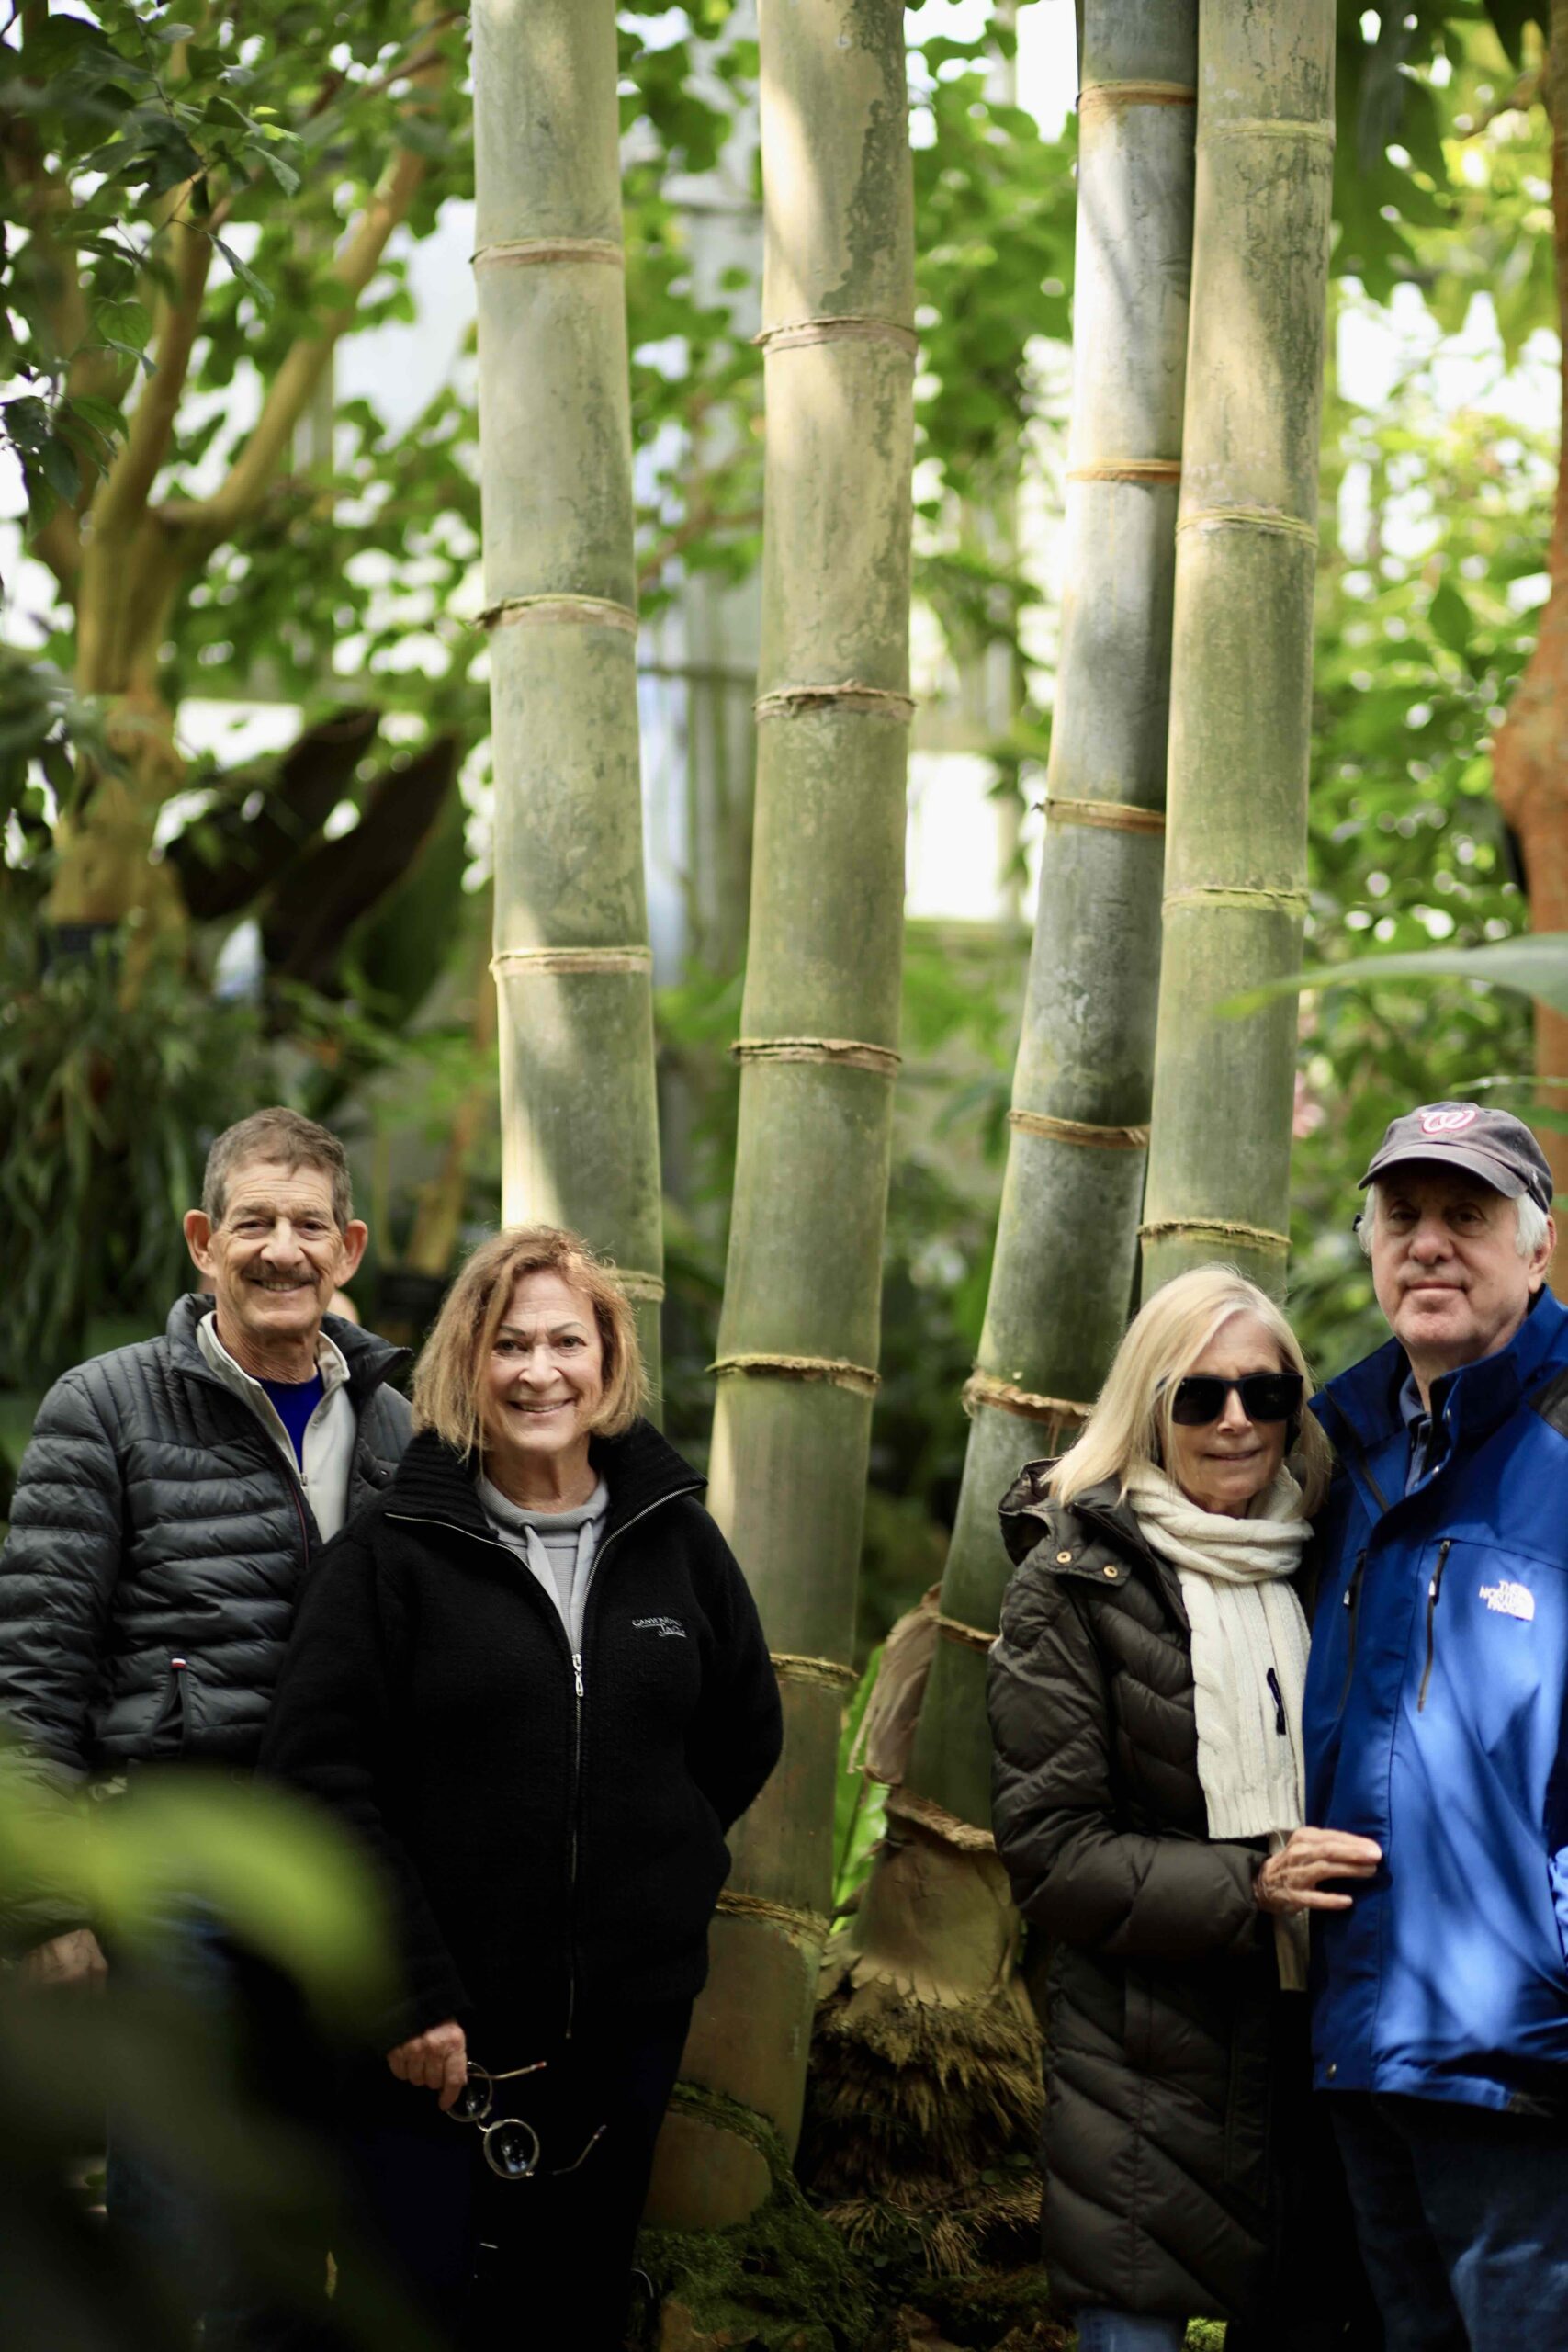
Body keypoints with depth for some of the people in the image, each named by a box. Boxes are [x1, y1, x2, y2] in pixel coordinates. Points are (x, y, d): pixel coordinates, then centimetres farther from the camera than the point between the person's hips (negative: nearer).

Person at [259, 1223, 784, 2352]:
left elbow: (747, 1729, 18)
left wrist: (667, 1867, 8)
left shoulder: (675, 1537, 5)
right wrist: (409, 1998, -14)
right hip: (436, 2033, -3)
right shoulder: (396, 1550, -6)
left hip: (626, 2020, 4)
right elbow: (320, 1771, -11)